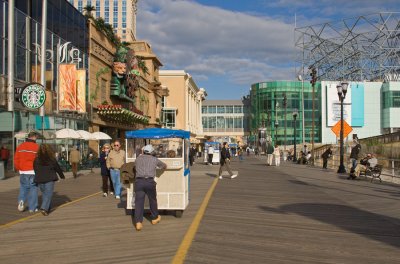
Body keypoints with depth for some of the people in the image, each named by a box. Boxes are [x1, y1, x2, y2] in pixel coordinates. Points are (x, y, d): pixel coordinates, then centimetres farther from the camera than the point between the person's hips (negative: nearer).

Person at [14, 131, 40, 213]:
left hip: (23, 171, 4)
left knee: (23, 187, 18)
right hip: (33, 171, -4)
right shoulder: (37, 147, -7)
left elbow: (16, 159, 6)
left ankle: (21, 200, -5)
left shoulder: (20, 147, 6)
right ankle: (32, 208, 6)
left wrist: (19, 169, 16)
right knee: (33, 188, 4)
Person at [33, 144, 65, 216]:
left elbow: (35, 170, 6)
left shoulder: (36, 160, 1)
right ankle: (44, 208, -17)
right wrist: (62, 176, 22)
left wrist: (37, 178, 18)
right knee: (48, 194, -2)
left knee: (44, 194, 18)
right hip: (49, 179, -4)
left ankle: (47, 208, 27)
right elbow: (58, 168, 6)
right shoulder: (52, 160, -4)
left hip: (39, 180, 4)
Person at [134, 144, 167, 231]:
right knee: (152, 200, 17)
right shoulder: (154, 159, 17)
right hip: (149, 181, -1)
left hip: (138, 181, 1)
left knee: (139, 202, 0)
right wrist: (163, 168, 56)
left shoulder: (138, 159, 19)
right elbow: (164, 166, 33)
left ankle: (138, 222, -12)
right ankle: (155, 218, 34)